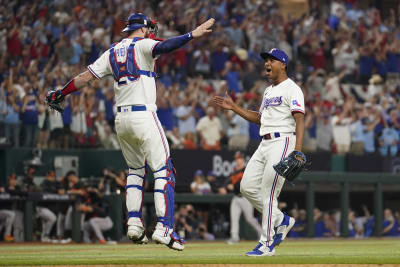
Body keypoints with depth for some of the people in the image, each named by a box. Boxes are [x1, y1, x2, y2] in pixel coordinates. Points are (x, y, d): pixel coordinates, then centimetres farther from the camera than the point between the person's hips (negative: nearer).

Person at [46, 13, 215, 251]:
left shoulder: (112, 53, 15)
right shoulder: (142, 45, -2)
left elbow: (86, 76, 14)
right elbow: (162, 47, -24)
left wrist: (60, 93, 25)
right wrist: (192, 35, -33)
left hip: (121, 119, 7)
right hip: (144, 115, -7)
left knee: (136, 169, 21)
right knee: (164, 170, -6)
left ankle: (134, 223, 9)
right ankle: (164, 227, -19)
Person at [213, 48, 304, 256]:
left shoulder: (291, 89, -8)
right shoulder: (268, 91, 22)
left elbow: (299, 120, -17)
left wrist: (298, 149, -30)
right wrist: (234, 107, 22)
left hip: (283, 142, -9)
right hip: (265, 144, 9)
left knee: (268, 193, -12)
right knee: (247, 187, 4)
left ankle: (267, 244, -8)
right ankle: (281, 220, 19)